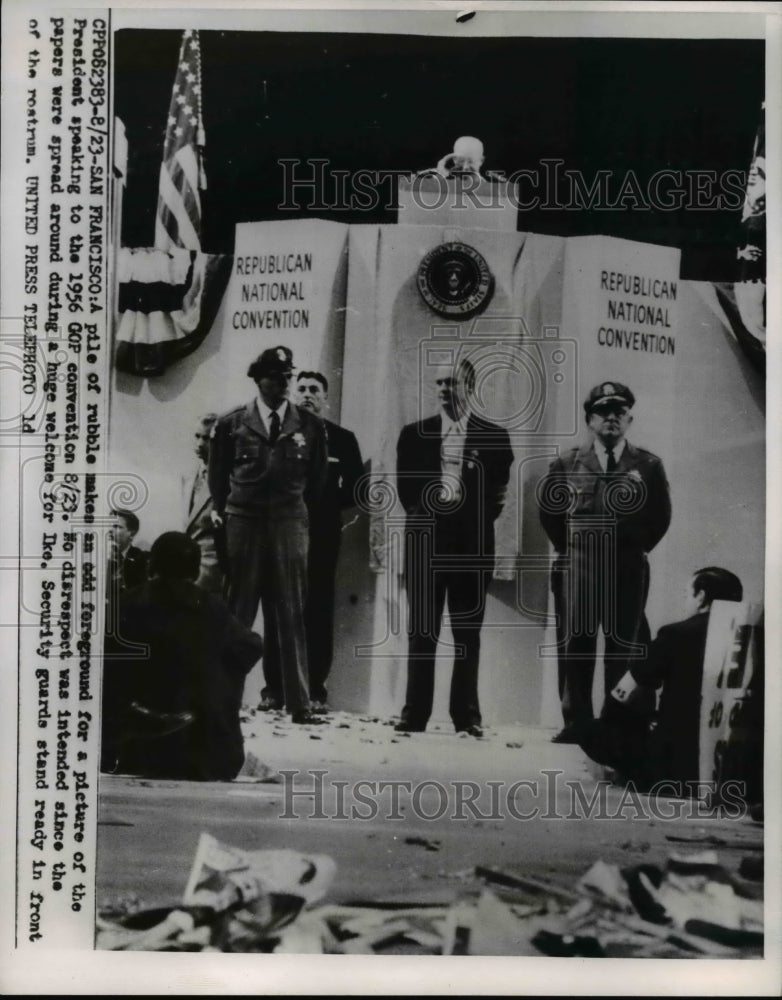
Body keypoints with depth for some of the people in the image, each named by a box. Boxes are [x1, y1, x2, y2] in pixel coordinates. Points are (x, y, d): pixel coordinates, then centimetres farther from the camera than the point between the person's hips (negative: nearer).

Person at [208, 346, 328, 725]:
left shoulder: (309, 426, 6)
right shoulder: (231, 424, 5)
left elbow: (317, 478, 13)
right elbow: (218, 473, 14)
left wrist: (300, 512, 11)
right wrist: (223, 510, 11)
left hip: (290, 524, 0)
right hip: (243, 522, 0)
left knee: (291, 614, 1)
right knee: (238, 609, 3)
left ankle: (297, 700, 4)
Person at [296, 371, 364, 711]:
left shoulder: (342, 438, 9)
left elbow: (356, 488, 4)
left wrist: (329, 501, -9)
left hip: (321, 534, -1)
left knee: (318, 610, -1)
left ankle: (316, 688, 3)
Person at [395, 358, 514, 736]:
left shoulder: (494, 437, 7)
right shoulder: (414, 434, 11)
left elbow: (497, 493, 6)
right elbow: (405, 488, 8)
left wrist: (472, 520, -3)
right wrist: (429, 513, -1)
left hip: (471, 545, -1)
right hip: (425, 542, 1)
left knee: (468, 635, 2)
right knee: (421, 632, 2)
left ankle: (466, 716, 8)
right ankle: (415, 714, 6)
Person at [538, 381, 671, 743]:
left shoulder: (648, 465, 5)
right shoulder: (567, 464, 6)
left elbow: (661, 516, 12)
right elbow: (548, 509, 15)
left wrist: (635, 549, 9)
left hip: (628, 571, 0)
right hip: (577, 568, 1)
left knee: (624, 648, 2)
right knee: (575, 646, 1)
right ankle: (576, 723, 8)